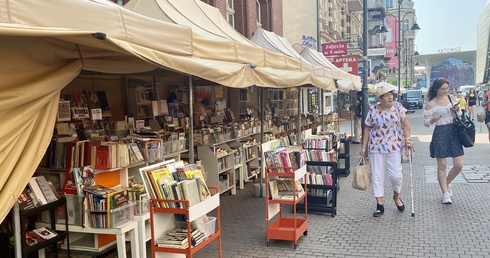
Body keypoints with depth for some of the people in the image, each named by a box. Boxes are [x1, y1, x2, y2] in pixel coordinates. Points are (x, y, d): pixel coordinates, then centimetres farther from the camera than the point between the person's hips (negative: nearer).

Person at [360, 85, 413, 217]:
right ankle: (380, 205, 11)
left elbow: (405, 125, 4)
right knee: (376, 175, 1)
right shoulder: (373, 110, -3)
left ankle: (396, 197, 31)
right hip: (376, 147, 0)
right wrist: (363, 147, 0)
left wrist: (408, 139, -9)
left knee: (396, 175, 0)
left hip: (394, 147, 1)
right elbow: (367, 129, 2)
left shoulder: (397, 107, 0)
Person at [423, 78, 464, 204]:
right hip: (440, 133, -4)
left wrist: (457, 110, -5)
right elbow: (426, 122, -4)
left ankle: (447, 183, 27)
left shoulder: (451, 98, 9)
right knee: (442, 165, 1)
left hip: (454, 132, 4)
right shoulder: (431, 104, -4)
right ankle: (445, 193, 11)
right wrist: (432, 120, -25)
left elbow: (460, 114, 18)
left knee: (459, 165, 0)